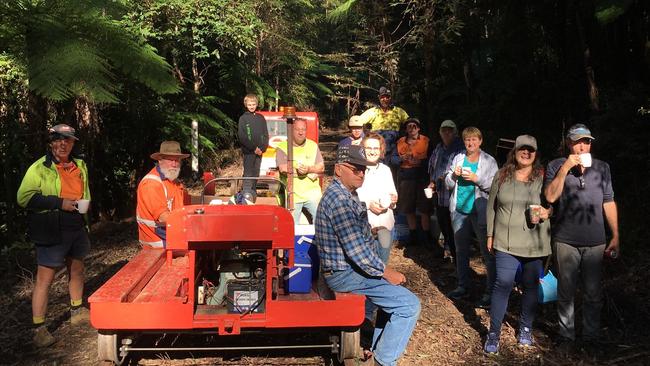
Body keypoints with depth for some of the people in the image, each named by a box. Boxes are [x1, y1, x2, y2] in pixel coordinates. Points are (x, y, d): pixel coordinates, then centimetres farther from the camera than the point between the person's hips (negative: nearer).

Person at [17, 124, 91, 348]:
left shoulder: (80, 166, 11)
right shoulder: (40, 168, -8)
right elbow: (24, 197, -16)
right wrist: (59, 203, -20)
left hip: (76, 228, 6)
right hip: (51, 232, -6)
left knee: (77, 271, 18)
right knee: (45, 278, -3)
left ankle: (77, 312, 36)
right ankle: (39, 329, 5)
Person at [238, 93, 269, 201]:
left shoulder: (261, 118, 11)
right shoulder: (243, 118, 0)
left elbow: (266, 135, 10)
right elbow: (241, 136, -8)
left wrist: (262, 148, -6)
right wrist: (254, 148, -13)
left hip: (259, 151, 4)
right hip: (248, 151, -4)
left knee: (256, 175, 9)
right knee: (248, 175, -9)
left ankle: (253, 195, 17)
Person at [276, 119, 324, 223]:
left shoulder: (313, 146, 11)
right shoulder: (282, 147, 0)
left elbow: (321, 167, 6)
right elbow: (283, 169, -13)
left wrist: (309, 169, -16)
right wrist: (312, 172, -13)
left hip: (312, 193, 2)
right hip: (293, 195, -2)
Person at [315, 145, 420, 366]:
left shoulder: (347, 194, 13)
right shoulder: (339, 199, -22)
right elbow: (356, 249, -26)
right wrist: (386, 272, -16)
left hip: (348, 267, 11)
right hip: (344, 273, -11)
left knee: (398, 288, 23)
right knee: (409, 305, -11)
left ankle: (379, 348, 30)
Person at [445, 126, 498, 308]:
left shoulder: (489, 161, -3)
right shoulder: (458, 158, 9)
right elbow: (448, 184, 9)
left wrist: (477, 179, -20)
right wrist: (453, 175, -11)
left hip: (480, 212, -5)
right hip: (459, 211, 5)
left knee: (488, 252, -6)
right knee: (461, 250, 15)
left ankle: (490, 292, 1)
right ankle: (463, 287, 29)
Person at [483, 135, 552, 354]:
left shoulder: (543, 177, 0)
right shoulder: (502, 176, 3)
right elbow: (491, 206, 8)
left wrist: (547, 212, -14)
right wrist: (490, 235, 7)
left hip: (535, 244, 1)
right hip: (506, 242, -1)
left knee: (531, 286, 11)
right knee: (503, 285, -5)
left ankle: (526, 329, 30)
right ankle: (494, 333, 8)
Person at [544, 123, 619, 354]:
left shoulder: (602, 168, 6)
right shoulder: (556, 166, -1)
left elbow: (609, 203, 7)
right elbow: (550, 197, -13)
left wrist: (615, 236, 5)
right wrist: (565, 168, -19)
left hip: (595, 242, 2)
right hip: (566, 241, -2)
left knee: (593, 293, 9)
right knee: (566, 292, 9)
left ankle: (591, 336, 24)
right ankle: (566, 335, 23)